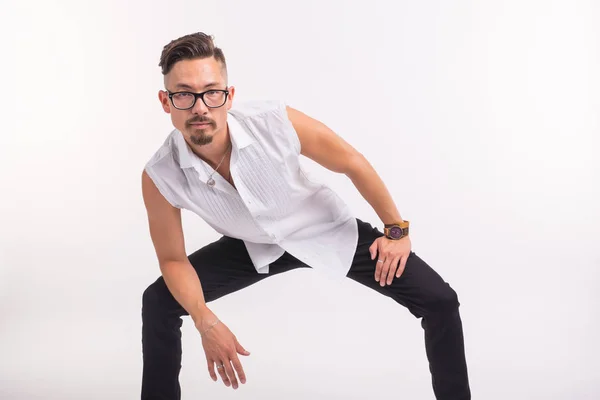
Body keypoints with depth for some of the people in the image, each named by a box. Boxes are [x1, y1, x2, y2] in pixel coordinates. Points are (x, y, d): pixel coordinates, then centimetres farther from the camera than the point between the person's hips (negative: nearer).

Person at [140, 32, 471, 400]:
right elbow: (173, 260, -11)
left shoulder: (275, 122, -34)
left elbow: (353, 163, -16)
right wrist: (207, 323, -27)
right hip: (254, 247, 2)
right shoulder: (160, 176, -27)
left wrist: (397, 229, -6)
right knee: (159, 303, -7)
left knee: (440, 302, -11)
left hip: (328, 231, -1)